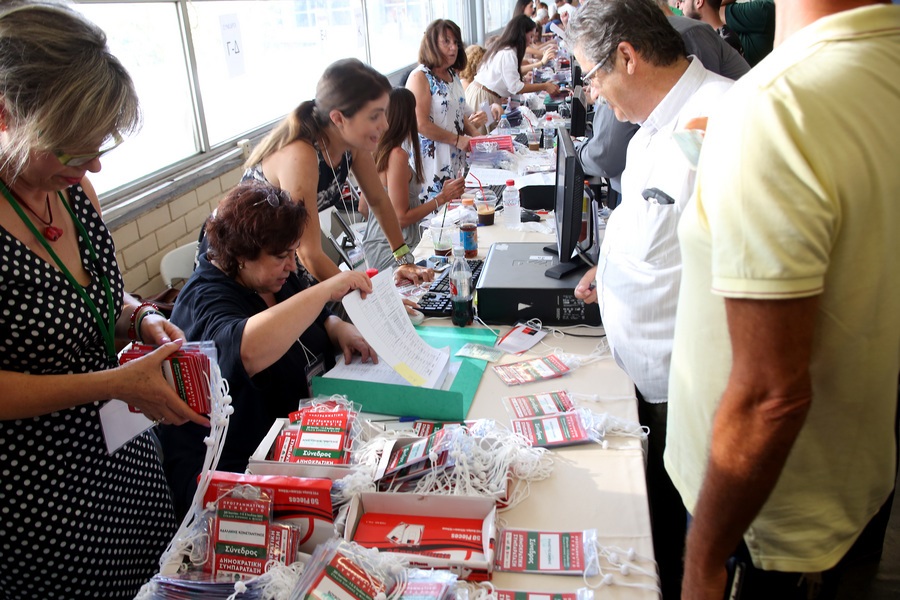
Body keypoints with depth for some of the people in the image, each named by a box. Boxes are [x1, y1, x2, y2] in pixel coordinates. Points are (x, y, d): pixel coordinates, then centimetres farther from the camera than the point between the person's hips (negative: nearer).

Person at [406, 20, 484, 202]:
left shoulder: (452, 75, 15)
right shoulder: (420, 77, -11)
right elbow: (421, 124, -18)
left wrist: (476, 135, 4)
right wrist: (458, 140, -15)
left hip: (456, 161, 8)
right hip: (432, 161, -8)